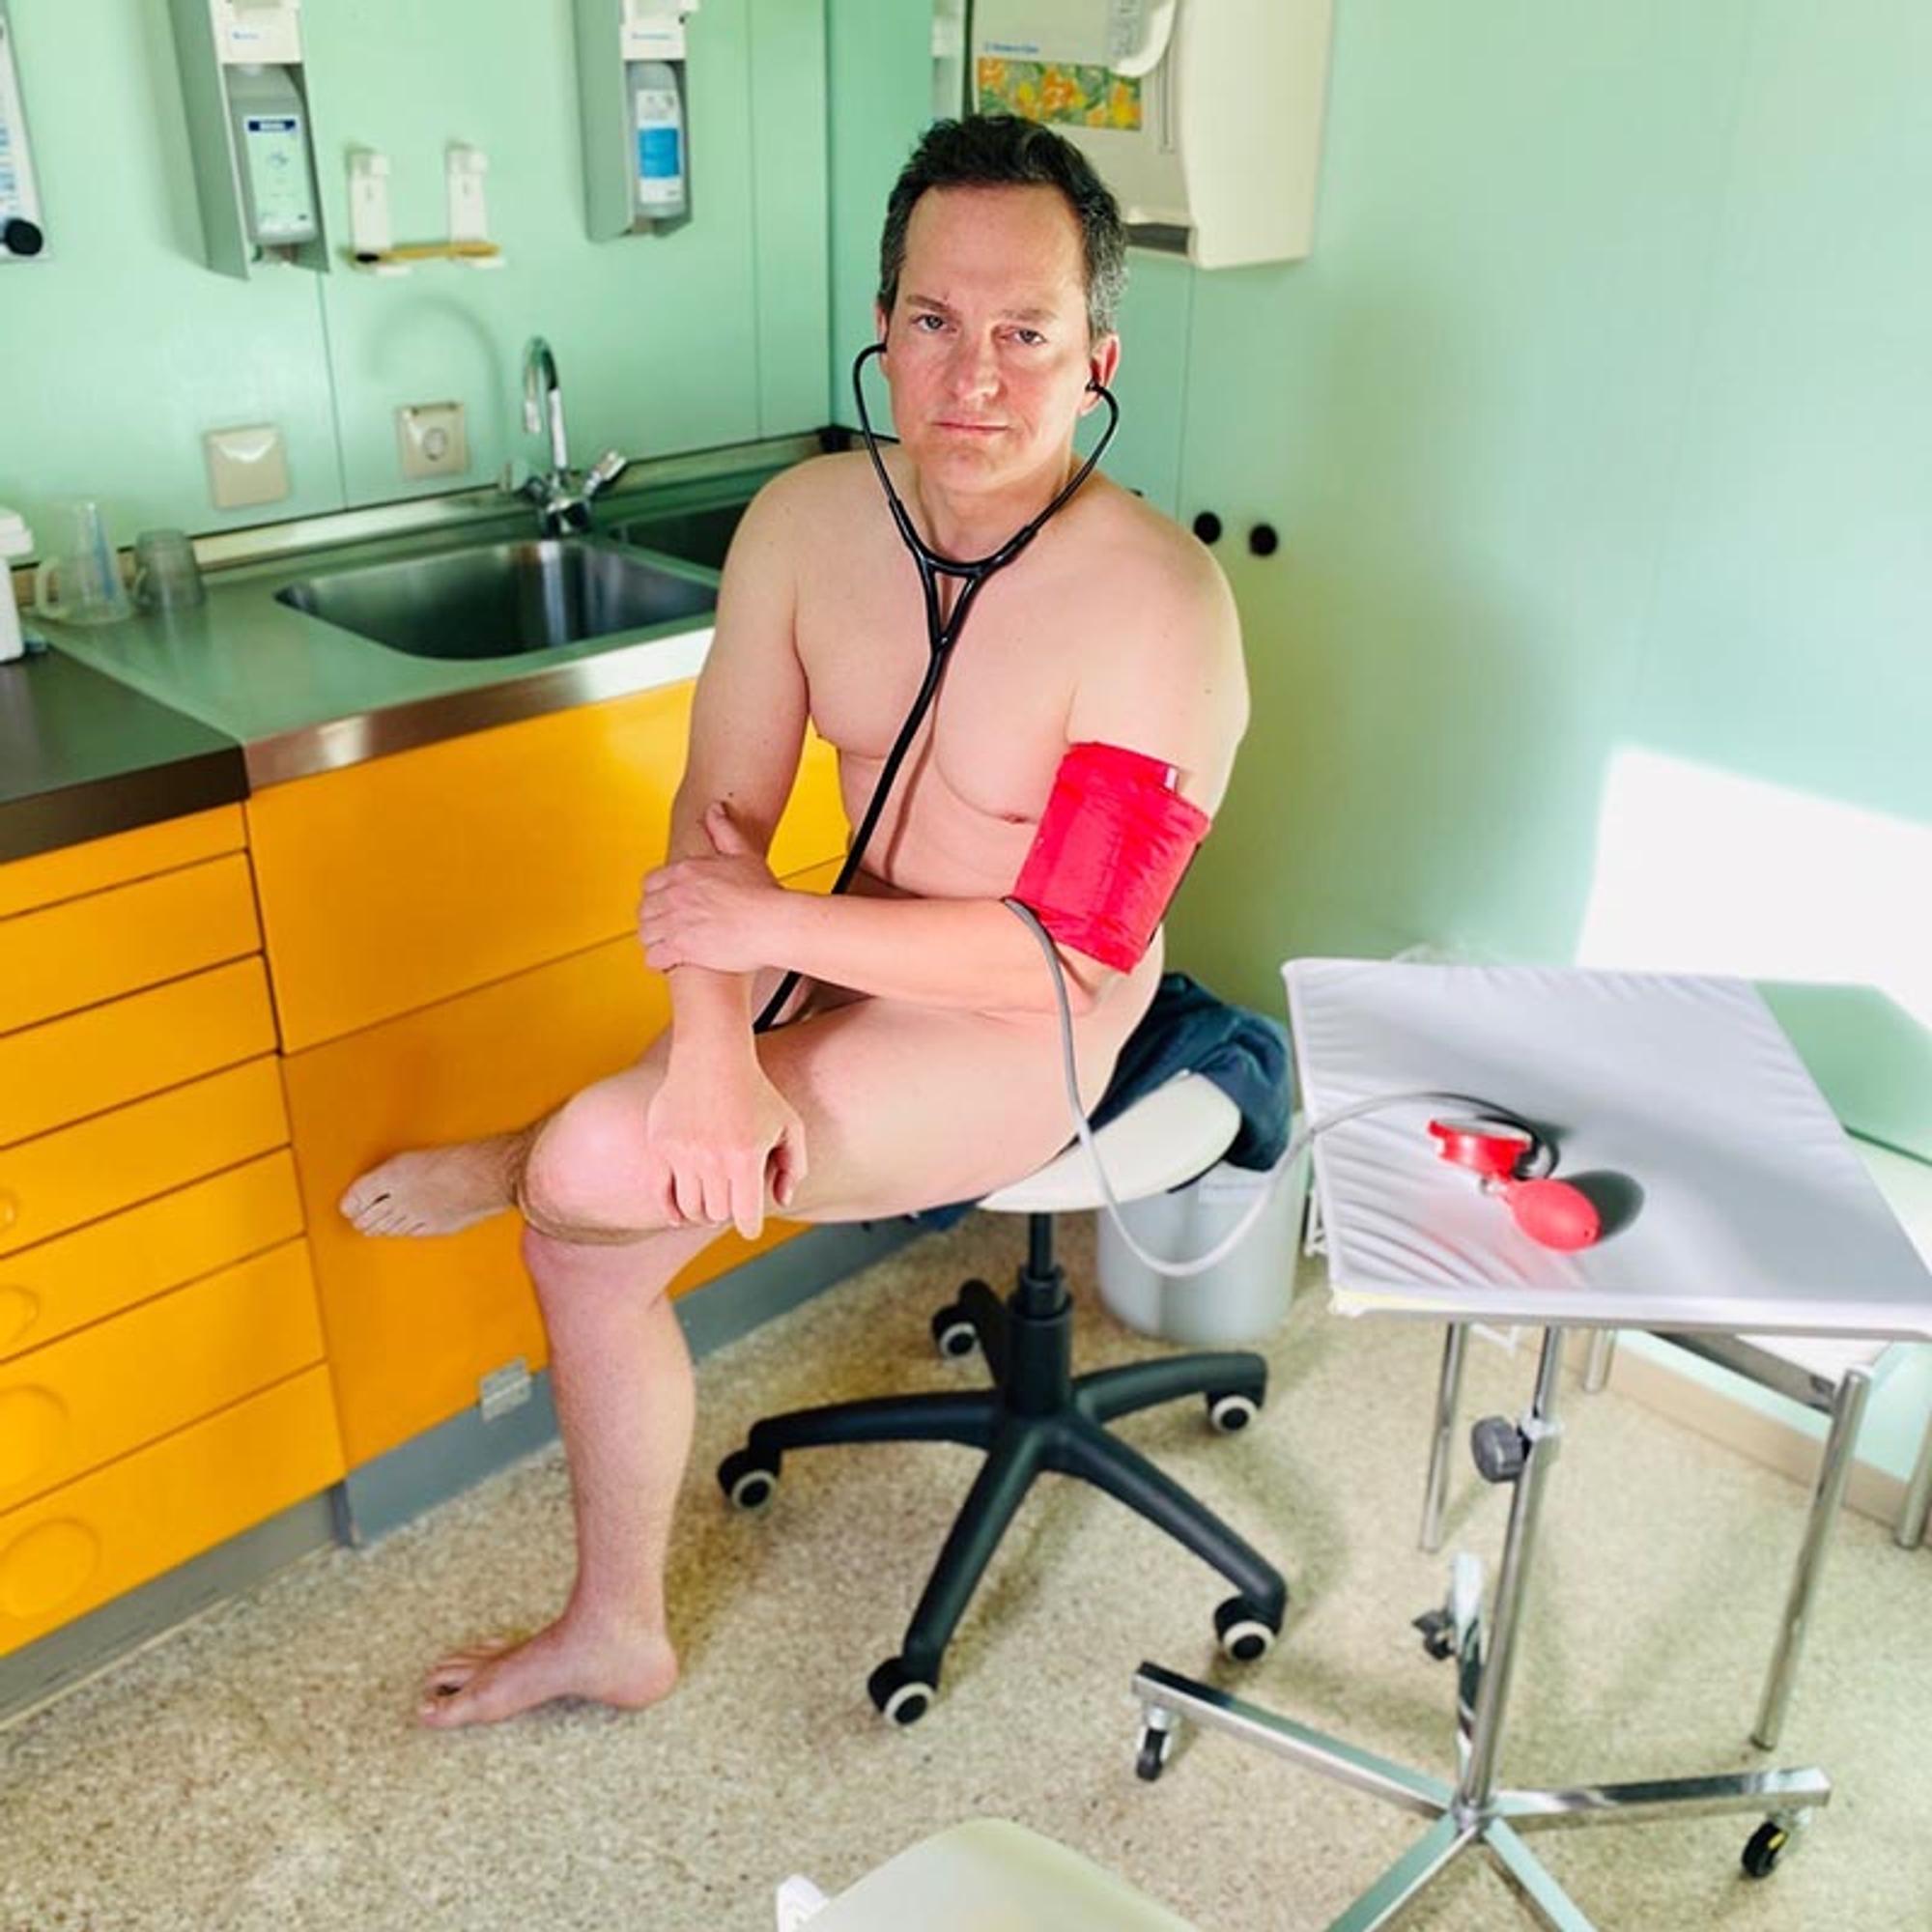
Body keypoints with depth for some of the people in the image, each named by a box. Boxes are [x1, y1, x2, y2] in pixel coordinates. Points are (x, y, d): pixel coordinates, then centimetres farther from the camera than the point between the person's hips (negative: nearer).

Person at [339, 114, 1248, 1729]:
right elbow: (720, 818, -7)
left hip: (1028, 1034, -6)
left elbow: (1074, 947, -23)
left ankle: (515, 1164, 17)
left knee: (600, 1169, -23)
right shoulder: (809, 520, -7)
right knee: (589, 1249, 1)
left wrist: (779, 927, -22)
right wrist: (711, 1041, -25)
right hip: (853, 986, 6)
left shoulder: (1157, 606, -25)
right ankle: (616, 1630, 25)